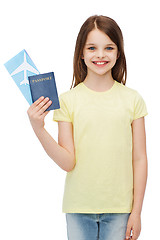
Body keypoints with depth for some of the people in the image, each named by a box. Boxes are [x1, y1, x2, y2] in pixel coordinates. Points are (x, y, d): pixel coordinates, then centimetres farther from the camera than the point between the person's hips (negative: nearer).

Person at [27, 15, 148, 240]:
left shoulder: (132, 99, 0)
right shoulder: (68, 100, -2)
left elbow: (139, 158, 2)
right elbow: (68, 162, -7)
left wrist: (137, 211, 0)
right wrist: (39, 129, -19)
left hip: (119, 208, 0)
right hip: (79, 206, 0)